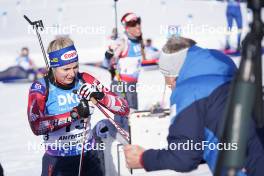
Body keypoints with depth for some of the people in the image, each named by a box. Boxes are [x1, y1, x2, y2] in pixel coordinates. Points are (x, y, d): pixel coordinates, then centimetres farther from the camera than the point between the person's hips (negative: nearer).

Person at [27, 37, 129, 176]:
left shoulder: (85, 81, -3)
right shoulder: (41, 88, -11)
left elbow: (124, 109, -3)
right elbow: (36, 126, -28)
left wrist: (100, 95, -20)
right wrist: (74, 114, -31)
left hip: (89, 156, 3)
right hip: (57, 161, -3)